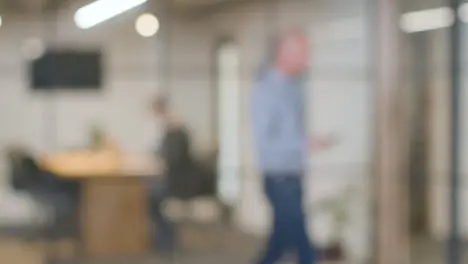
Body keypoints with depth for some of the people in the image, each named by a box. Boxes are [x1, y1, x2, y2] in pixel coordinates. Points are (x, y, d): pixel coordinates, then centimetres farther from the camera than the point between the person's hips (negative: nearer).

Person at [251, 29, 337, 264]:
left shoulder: (293, 86, 8)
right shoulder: (266, 89, -16)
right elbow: (264, 141, -20)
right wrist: (306, 145, -23)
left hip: (293, 176, 8)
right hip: (279, 178, -8)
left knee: (282, 238, 16)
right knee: (302, 245, -4)